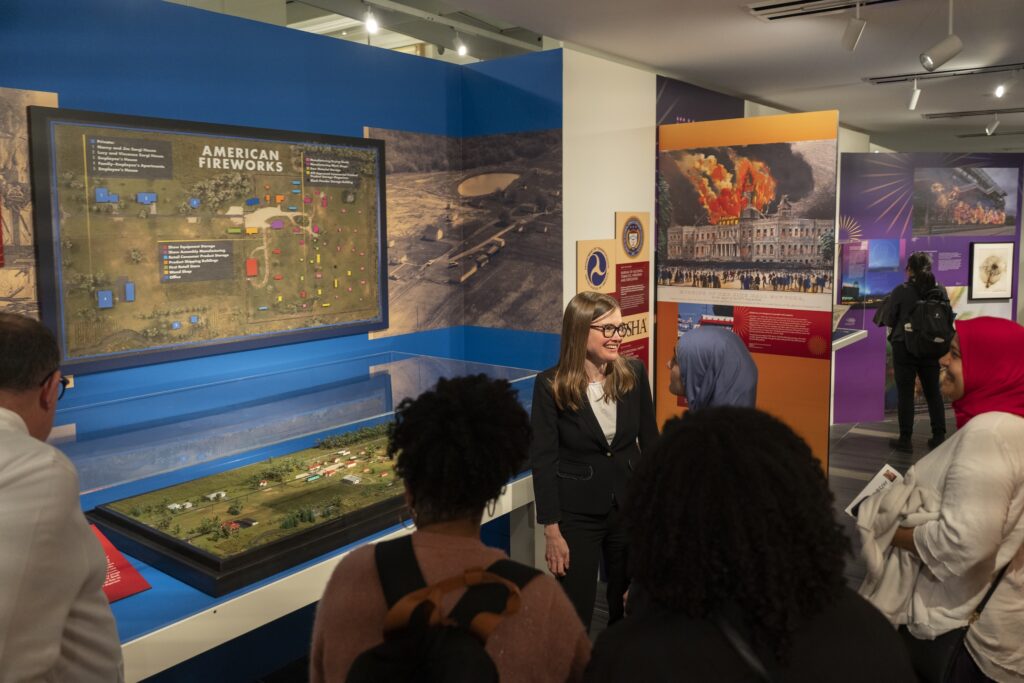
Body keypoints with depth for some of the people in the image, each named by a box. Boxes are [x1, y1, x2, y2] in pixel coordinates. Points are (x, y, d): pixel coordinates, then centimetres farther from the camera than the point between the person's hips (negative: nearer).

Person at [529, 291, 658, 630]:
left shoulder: (634, 373, -2)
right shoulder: (551, 385, -12)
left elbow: (650, 441, 6)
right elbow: (543, 460, -10)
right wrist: (551, 529, -12)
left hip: (631, 506, 3)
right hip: (577, 513, -3)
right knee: (574, 615, 6)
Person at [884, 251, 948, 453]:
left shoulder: (900, 291, -11)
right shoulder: (940, 291, -2)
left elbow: (890, 321, -7)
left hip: (904, 347, -3)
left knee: (905, 393, 3)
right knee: (933, 392, 14)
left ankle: (905, 440, 6)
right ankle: (939, 437, 19)